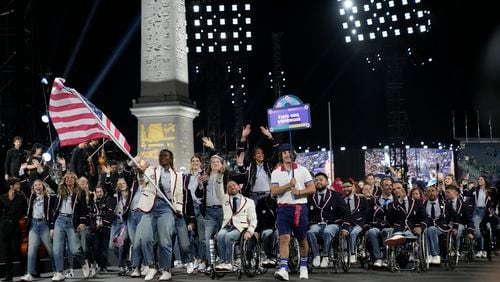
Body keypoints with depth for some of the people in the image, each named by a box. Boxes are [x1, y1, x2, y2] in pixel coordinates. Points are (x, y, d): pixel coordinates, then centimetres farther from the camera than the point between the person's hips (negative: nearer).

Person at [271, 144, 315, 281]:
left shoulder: (302, 170, 6)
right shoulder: (276, 172, 6)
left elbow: (312, 188, 3)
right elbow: (274, 191, -5)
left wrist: (299, 192, -13)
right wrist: (289, 185, -15)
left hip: (300, 208, 1)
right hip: (284, 208, -1)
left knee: (302, 239, 9)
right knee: (284, 238, -14)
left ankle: (303, 267, 27)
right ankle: (283, 269, -21)